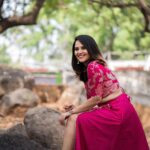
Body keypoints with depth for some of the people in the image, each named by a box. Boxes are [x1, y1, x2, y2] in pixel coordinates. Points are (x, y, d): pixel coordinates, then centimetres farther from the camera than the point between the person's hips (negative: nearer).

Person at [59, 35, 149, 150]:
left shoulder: (93, 66, -12)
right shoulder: (86, 69, 17)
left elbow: (96, 98, -14)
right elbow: (97, 100, 13)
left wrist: (70, 112, -7)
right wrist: (76, 109, 4)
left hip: (117, 111, -10)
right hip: (116, 110, 10)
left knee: (73, 120, -13)